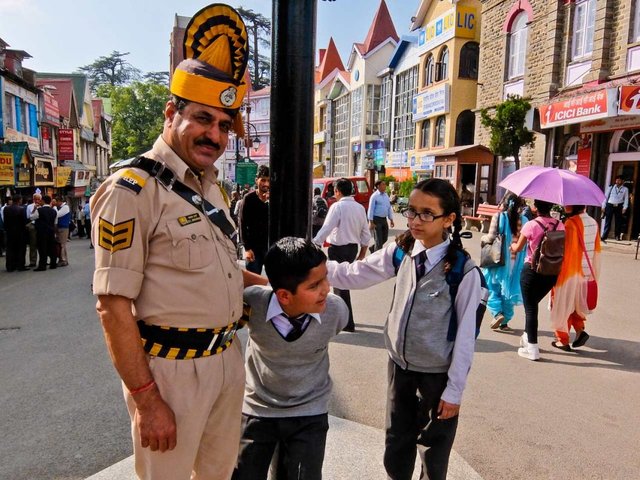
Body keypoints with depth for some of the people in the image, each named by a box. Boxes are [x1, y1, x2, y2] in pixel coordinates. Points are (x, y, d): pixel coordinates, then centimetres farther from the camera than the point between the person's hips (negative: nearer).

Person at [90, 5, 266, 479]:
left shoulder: (212, 185, 9)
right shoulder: (132, 190, -16)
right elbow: (113, 305, -18)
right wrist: (147, 400, -18)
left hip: (228, 358, 8)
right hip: (172, 368, -7)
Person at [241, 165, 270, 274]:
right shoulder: (249, 198, -1)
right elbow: (243, 224, -2)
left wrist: (269, 202, -14)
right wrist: (247, 248, -9)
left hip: (271, 246, 2)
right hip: (253, 246, -1)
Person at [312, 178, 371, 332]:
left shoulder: (337, 206, -14)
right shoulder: (360, 207, 6)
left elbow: (326, 229, -20)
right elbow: (366, 233, 9)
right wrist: (362, 252, 19)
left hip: (338, 249, -7)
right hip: (353, 248, 8)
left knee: (341, 284, 0)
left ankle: (348, 323, 4)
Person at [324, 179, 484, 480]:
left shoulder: (464, 271, -20)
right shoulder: (401, 252, -6)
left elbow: (465, 334, -15)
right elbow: (354, 275, -6)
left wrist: (454, 389, -10)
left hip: (437, 374, -4)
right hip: (399, 365, 4)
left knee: (433, 453, 20)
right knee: (396, 446, 23)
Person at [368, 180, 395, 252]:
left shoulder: (386, 195, 11)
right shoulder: (374, 196, -10)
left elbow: (389, 208, 16)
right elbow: (371, 209, -12)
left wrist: (391, 219, 13)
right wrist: (371, 222, -16)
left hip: (384, 219, 7)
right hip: (377, 219, -7)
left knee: (385, 238, 14)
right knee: (379, 239, -3)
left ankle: (373, 249, 34)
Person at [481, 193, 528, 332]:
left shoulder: (499, 216, -7)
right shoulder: (524, 220, 1)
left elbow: (491, 237, -12)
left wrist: (483, 238, 7)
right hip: (515, 262, 3)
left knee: (491, 288, 11)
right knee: (508, 290, 12)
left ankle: (497, 313, -8)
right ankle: (504, 322, 18)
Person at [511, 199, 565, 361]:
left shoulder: (531, 225, -14)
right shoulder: (560, 225, -2)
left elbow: (517, 248, -2)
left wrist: (512, 245, 19)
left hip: (532, 271, -5)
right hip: (551, 272, 5)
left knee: (530, 307, 5)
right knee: (533, 304, 24)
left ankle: (532, 348, 6)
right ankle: (528, 337, 36)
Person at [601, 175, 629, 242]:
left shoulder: (625, 189, 5)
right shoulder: (611, 187, 5)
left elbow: (626, 199, 4)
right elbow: (606, 196, 5)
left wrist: (624, 208, -6)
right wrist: (603, 206, 1)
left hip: (619, 207, 1)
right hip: (610, 205, -1)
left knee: (618, 222, 9)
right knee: (607, 222, -4)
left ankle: (618, 236, 21)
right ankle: (604, 236, -7)